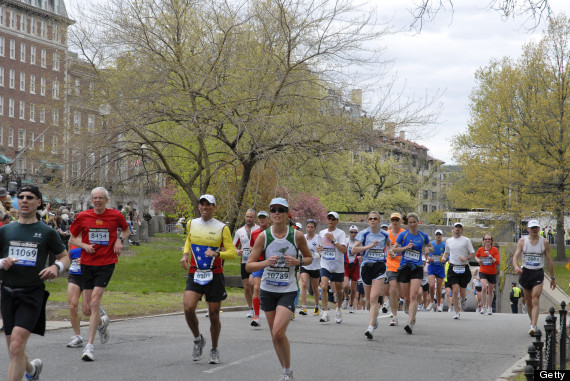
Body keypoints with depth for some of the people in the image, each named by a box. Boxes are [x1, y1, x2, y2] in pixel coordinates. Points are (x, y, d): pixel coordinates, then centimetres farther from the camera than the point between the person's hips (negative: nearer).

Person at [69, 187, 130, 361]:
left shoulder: (115, 215, -1)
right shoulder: (83, 217, 1)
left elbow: (126, 230, 19)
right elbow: (72, 239, 10)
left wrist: (120, 239, -1)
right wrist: (84, 245, -9)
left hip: (106, 263, -2)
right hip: (87, 263, 3)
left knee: (95, 303, -15)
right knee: (88, 307, 4)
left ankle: (90, 345, -13)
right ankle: (101, 323, 41)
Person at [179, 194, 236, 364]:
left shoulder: (222, 228, -3)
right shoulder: (191, 224, 7)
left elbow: (232, 253, -6)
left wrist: (217, 253, -25)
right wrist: (185, 254, 9)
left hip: (215, 276, -2)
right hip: (195, 275, 2)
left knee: (214, 315, 3)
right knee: (188, 308, -19)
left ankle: (214, 350, 24)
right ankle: (198, 340, 8)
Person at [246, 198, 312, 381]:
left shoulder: (297, 235, -6)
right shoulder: (263, 236, -5)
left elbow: (309, 258, 10)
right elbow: (249, 265, -6)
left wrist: (298, 261, -11)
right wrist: (266, 263, -24)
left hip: (288, 290, -3)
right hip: (268, 290, 3)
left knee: (278, 332, -18)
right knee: (275, 335, 9)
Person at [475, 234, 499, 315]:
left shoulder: (495, 250, -5)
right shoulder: (480, 249, 1)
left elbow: (497, 262, -12)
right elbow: (476, 256, 23)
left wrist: (490, 256, -23)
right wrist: (478, 260, 1)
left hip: (492, 273, 0)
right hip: (483, 272, 0)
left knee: (490, 291, 10)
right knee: (484, 288, -21)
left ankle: (489, 307, 26)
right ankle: (484, 306, -11)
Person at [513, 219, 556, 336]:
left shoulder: (544, 242, 2)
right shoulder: (522, 241, 1)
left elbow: (549, 260, 7)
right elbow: (515, 257, -5)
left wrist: (553, 278, 8)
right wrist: (516, 267, -27)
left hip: (538, 273, -2)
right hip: (525, 272, 2)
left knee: (535, 300, -15)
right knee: (528, 301, 10)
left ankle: (533, 326, -22)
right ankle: (532, 321, 29)